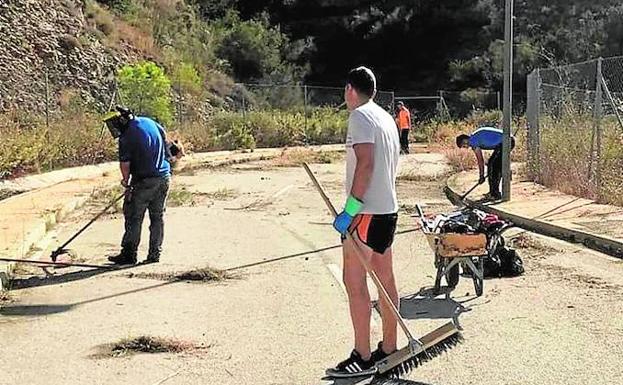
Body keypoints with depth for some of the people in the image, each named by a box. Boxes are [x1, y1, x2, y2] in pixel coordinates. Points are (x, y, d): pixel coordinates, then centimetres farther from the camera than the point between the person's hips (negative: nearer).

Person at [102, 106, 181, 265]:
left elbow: (125, 164, -12)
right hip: (164, 177, 7)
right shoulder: (150, 122, 6)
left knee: (134, 218, 4)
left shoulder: (126, 138, -14)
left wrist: (126, 181, 4)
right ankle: (154, 254, 16)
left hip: (144, 181, -7)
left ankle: (129, 254, 7)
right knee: (158, 217, 12)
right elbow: (164, 137, 22)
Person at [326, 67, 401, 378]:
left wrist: (350, 208, -22)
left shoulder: (360, 116, -11)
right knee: (385, 279, 13)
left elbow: (365, 163, -22)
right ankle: (389, 349, 20)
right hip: (388, 209, 9)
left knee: (354, 282, -4)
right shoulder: (386, 117, 16)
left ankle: (363, 358, -1)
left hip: (366, 212, -9)